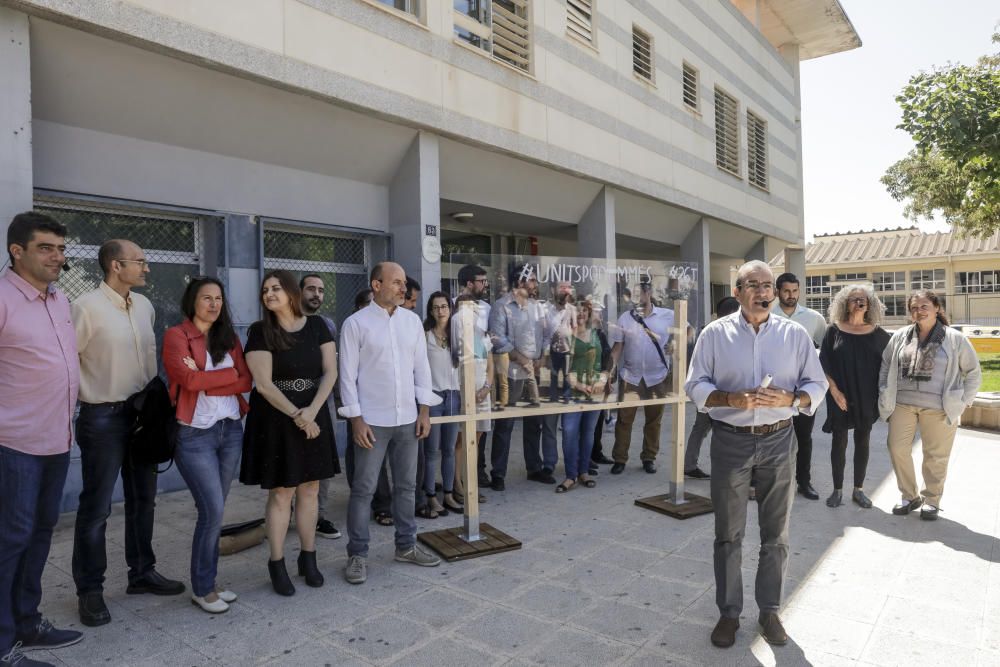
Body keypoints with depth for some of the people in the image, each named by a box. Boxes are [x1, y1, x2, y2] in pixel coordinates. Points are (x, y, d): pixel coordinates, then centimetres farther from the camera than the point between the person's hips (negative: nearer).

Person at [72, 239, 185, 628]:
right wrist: (87, 398, -11)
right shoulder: (87, 307, -14)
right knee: (97, 507, 3)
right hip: (103, 417, -7)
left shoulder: (145, 306, 7)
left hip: (142, 412, 7)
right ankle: (90, 590, 17)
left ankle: (141, 573, 29)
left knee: (142, 498, 15)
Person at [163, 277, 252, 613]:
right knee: (212, 511, -7)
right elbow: (189, 379, -17)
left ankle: (208, 582, 23)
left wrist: (205, 382, -11)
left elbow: (246, 382, 0)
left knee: (214, 511, 11)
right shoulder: (176, 336, -3)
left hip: (231, 430, 5)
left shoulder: (229, 337, 12)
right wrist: (229, 374, -7)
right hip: (195, 434, -5)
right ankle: (202, 588, 10)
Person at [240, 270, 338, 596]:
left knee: (309, 489, 9)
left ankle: (308, 558, 23)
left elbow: (331, 372, -2)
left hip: (313, 417, 3)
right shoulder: (260, 332, -5)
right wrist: (297, 416, -14)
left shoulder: (316, 326, 2)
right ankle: (277, 564, 16)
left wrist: (312, 411, -13)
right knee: (280, 493, 2)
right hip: (276, 419, -3)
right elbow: (263, 384, -11)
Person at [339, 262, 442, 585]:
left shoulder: (412, 320, 6)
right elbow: (348, 374, -8)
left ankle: (406, 546, 30)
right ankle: (357, 555, 17)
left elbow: (421, 366, 8)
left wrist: (424, 411, 4)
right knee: (363, 490, 4)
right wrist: (356, 420, -12)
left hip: (407, 418, 5)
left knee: (406, 485, 15)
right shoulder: (356, 323, -7)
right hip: (372, 421, -4)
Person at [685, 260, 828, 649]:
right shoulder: (715, 333, -1)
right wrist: (732, 399, -20)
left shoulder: (795, 334, 3)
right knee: (728, 534, 8)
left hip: (778, 441, 2)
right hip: (730, 441, -1)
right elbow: (695, 385, -3)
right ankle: (728, 612, 23)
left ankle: (769, 610, 30)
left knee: (776, 534, 12)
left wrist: (789, 399, -16)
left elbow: (817, 385, 4)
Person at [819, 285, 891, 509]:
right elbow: (824, 364, -4)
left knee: (862, 442, 10)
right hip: (840, 396, -2)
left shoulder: (877, 334, 2)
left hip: (867, 398, 2)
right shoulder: (835, 330, -3)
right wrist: (834, 390, -12)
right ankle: (837, 490, 15)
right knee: (839, 442, 5)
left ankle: (858, 489, 22)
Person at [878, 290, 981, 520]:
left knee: (935, 456, 7)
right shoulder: (900, 336, 5)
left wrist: (963, 402, 0)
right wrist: (885, 395, 7)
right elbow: (885, 366, 14)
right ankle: (910, 496, 21)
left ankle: (932, 500, 25)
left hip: (938, 408, -2)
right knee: (898, 449, 2)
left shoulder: (954, 338, -1)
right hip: (902, 405, 2)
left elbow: (973, 372, 6)